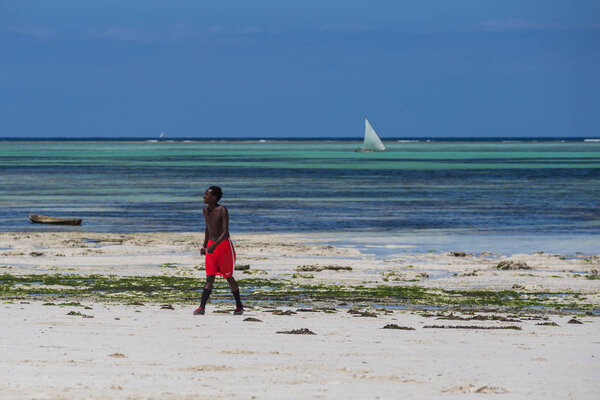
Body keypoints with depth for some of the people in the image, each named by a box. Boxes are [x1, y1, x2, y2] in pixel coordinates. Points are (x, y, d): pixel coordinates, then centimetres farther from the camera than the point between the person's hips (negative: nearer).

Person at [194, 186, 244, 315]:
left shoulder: (222, 210, -15)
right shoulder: (206, 210, 6)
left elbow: (225, 232, -23)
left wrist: (215, 245, -34)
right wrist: (205, 245, 18)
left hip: (224, 245, -5)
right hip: (211, 245, 5)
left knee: (228, 277, 5)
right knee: (210, 277, -5)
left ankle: (239, 306, 22)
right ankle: (202, 307, -13)